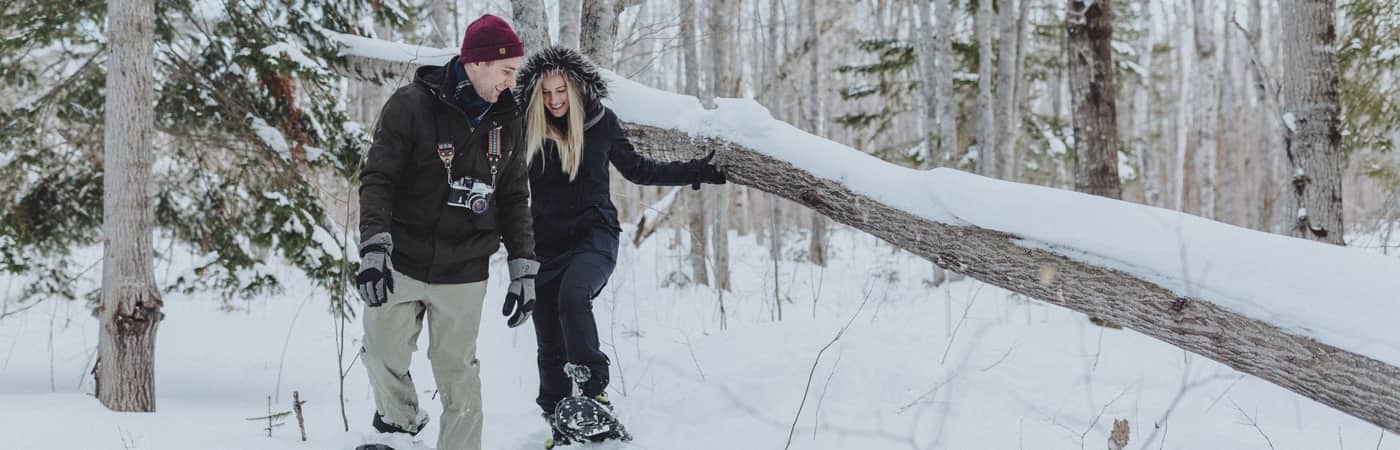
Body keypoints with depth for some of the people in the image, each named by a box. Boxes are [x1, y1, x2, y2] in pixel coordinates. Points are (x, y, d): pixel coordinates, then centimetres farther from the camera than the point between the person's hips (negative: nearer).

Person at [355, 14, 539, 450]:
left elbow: (514, 199, 13)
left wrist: (524, 268, 7)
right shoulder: (412, 105, -9)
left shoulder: (507, 121, 5)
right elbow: (378, 180, -10)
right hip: (401, 264, -2)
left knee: (458, 373, 1)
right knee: (384, 357, 4)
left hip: (464, 274, 2)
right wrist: (374, 249, -22)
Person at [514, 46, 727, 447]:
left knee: (572, 294, -34)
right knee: (550, 343, 5)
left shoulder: (602, 121, -2)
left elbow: (637, 170, 11)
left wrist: (696, 172, 10)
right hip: (546, 243, 3)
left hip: (594, 234, -3)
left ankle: (593, 389, -30)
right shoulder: (526, 127, -1)